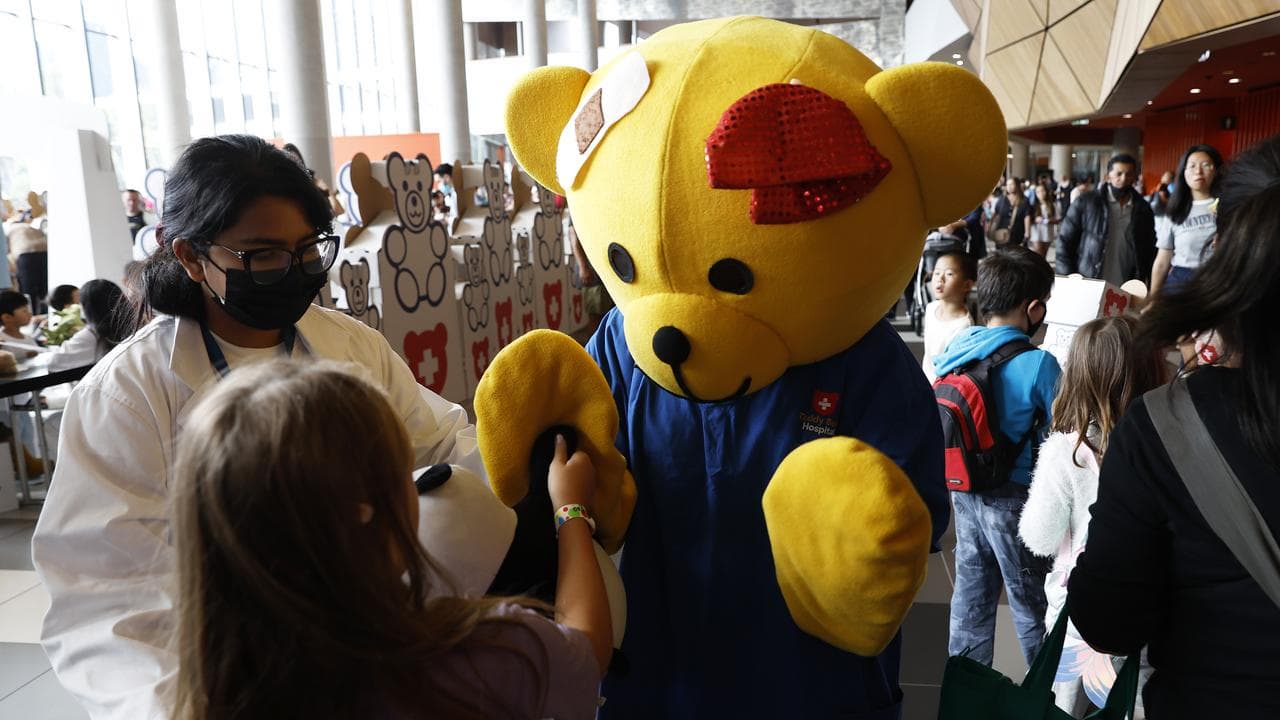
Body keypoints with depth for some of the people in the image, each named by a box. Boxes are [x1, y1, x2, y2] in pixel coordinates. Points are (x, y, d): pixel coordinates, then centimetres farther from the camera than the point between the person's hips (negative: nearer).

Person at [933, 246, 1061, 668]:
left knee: (971, 594, 19)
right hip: (1013, 500, -5)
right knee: (1031, 603, 13)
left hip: (963, 490, 6)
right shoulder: (1038, 364, -20)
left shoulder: (953, 349, -3)